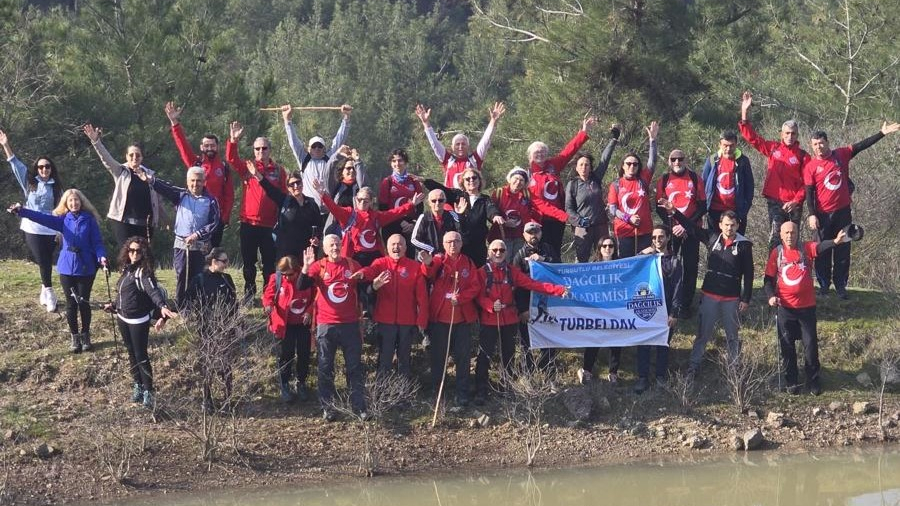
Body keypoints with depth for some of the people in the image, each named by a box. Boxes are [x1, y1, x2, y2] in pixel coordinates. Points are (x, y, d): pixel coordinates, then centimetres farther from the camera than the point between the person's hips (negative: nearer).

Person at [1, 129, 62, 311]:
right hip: (33, 229, -1)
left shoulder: (56, 187, 6)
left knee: (47, 261, 3)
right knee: (42, 261, -4)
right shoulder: (29, 182, 4)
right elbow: (16, 165, -1)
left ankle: (45, 291, 13)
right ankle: (49, 293, 1)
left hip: (50, 230, 1)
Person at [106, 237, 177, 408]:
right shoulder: (127, 269, 6)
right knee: (131, 354, 17)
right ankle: (137, 387, 29)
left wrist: (162, 307, -49)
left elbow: (153, 290, -33)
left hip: (138, 321, -7)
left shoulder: (144, 272, -17)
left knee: (141, 356, -3)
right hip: (123, 318, 7)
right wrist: (114, 306, 31)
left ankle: (148, 392, 5)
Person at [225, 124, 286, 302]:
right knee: (248, 260, 11)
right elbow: (231, 158, -12)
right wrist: (233, 140, -29)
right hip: (248, 223, 1)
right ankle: (249, 290, 26)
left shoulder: (278, 171, 3)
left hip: (269, 225, -1)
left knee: (270, 262, 4)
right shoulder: (247, 167, 4)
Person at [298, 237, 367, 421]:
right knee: (325, 368, 4)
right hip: (326, 325, -1)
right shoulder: (318, 267, -3)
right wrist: (306, 267, -31)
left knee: (355, 367, 6)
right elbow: (302, 286, -16)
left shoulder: (352, 265, 2)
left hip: (350, 324, 1)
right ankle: (327, 407, 13)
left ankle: (359, 405, 13)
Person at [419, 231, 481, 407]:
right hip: (439, 317, -1)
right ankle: (436, 394, 15)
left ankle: (462, 395, 11)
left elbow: (475, 287, 0)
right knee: (438, 356, 5)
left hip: (462, 318, 1)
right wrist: (428, 264, -46)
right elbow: (430, 274, -23)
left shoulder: (468, 263, 6)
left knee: (463, 357, 4)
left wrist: (461, 297, -17)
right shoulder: (438, 260, -2)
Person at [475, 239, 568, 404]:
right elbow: (479, 296, -9)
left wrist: (558, 290, -12)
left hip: (509, 321, 4)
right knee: (484, 356, -5)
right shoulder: (483, 272, -1)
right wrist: (491, 306, -29)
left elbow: (533, 284, -2)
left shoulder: (512, 271, 6)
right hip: (489, 321, -4)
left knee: (508, 355, 13)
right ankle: (481, 392, -1)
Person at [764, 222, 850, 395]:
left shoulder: (806, 249, -3)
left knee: (811, 345, 2)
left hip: (807, 306, -1)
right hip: (785, 307, 1)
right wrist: (771, 295, -14)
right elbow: (769, 278, 5)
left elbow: (820, 247, -24)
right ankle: (792, 382, 18)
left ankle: (813, 381, 14)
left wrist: (835, 242, -46)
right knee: (787, 346, 7)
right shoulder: (776, 253, 2)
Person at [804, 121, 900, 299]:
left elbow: (862, 145, -1)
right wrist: (812, 214, -14)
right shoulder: (810, 167, -6)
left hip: (843, 211, 2)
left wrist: (882, 133, -8)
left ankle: (840, 285, 12)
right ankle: (823, 285, 15)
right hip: (823, 214, -2)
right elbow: (809, 192, -7)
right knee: (824, 251, 5)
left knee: (843, 249, 5)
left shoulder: (841, 155, 1)